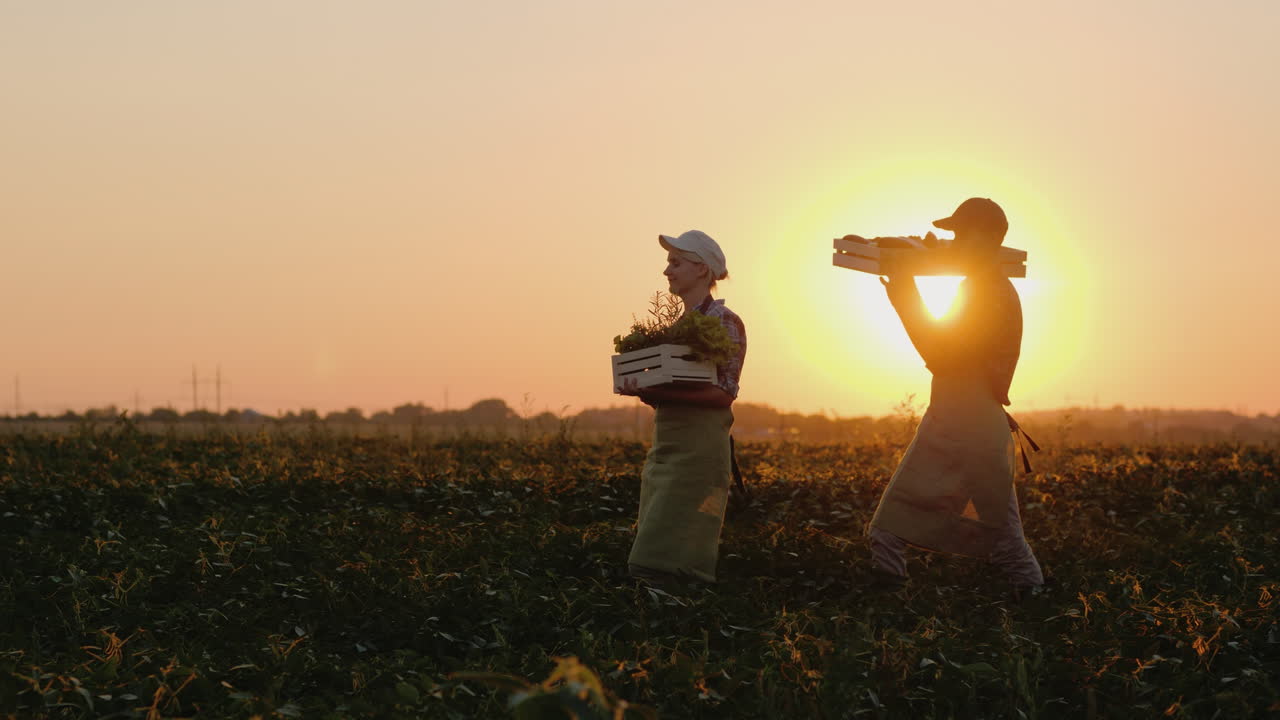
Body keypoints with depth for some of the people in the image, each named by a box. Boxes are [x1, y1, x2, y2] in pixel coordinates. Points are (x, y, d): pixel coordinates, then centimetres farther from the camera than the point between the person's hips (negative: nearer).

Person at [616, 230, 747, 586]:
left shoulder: (724, 322, -6)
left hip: (699, 448, -9)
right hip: (665, 447, 9)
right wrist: (644, 389, -1)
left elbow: (724, 392, -14)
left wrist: (658, 392, -22)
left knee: (667, 563, -13)